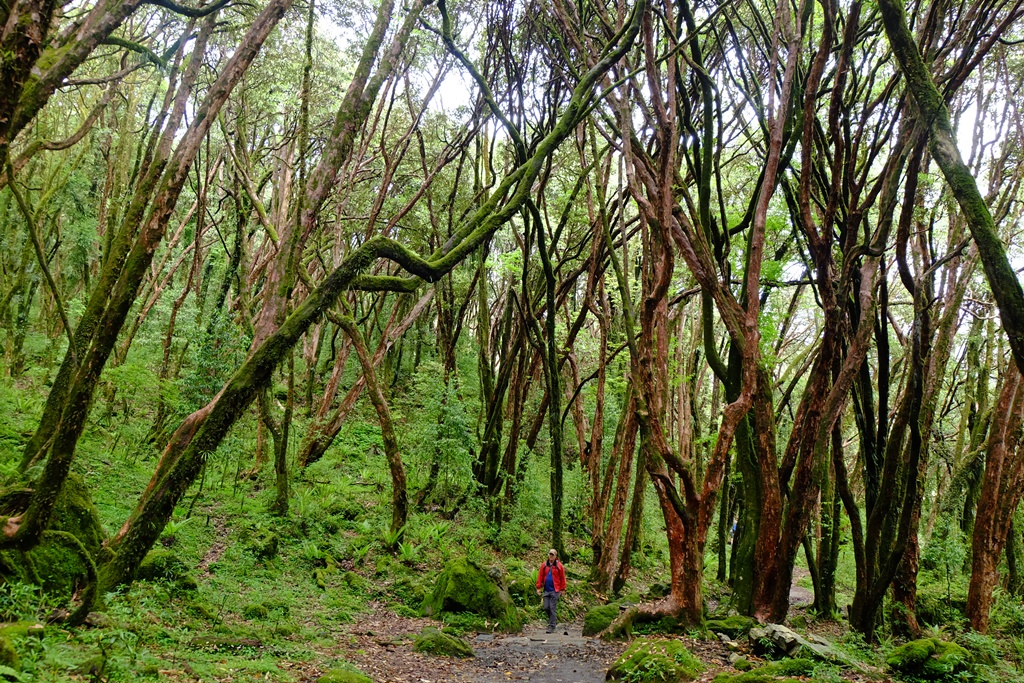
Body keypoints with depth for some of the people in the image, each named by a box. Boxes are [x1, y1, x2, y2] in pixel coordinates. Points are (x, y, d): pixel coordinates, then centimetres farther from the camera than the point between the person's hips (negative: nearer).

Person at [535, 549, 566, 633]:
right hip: (546, 590, 4)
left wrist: (562, 589, -1)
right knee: (546, 608, 5)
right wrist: (538, 587, 2)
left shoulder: (559, 566, -2)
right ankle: (554, 619, 32)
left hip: (555, 591, -4)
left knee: (552, 608, -4)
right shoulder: (544, 565, 6)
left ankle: (551, 627, 2)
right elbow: (540, 577, 7)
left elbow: (562, 578, 0)